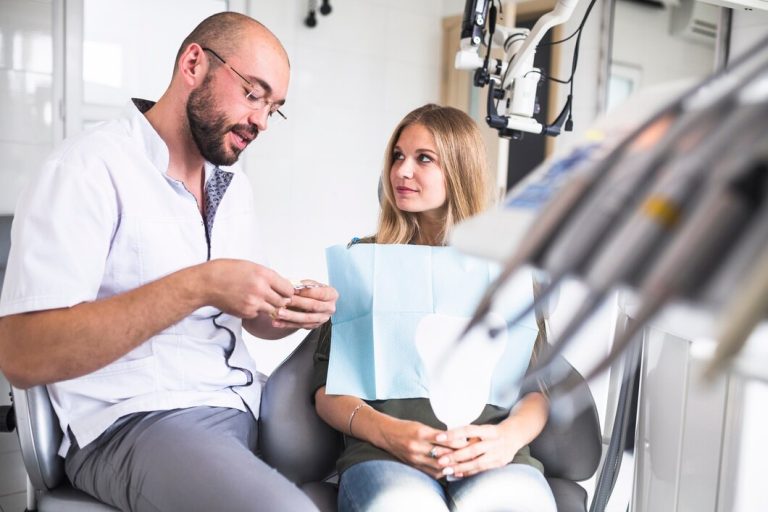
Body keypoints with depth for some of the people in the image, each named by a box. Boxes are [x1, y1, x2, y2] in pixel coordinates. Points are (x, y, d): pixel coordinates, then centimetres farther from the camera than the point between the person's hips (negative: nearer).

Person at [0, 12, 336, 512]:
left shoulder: (235, 186, 12)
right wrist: (196, 286, -25)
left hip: (246, 401, 8)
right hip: (134, 421, -7)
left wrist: (293, 312, -7)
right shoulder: (91, 168, -12)